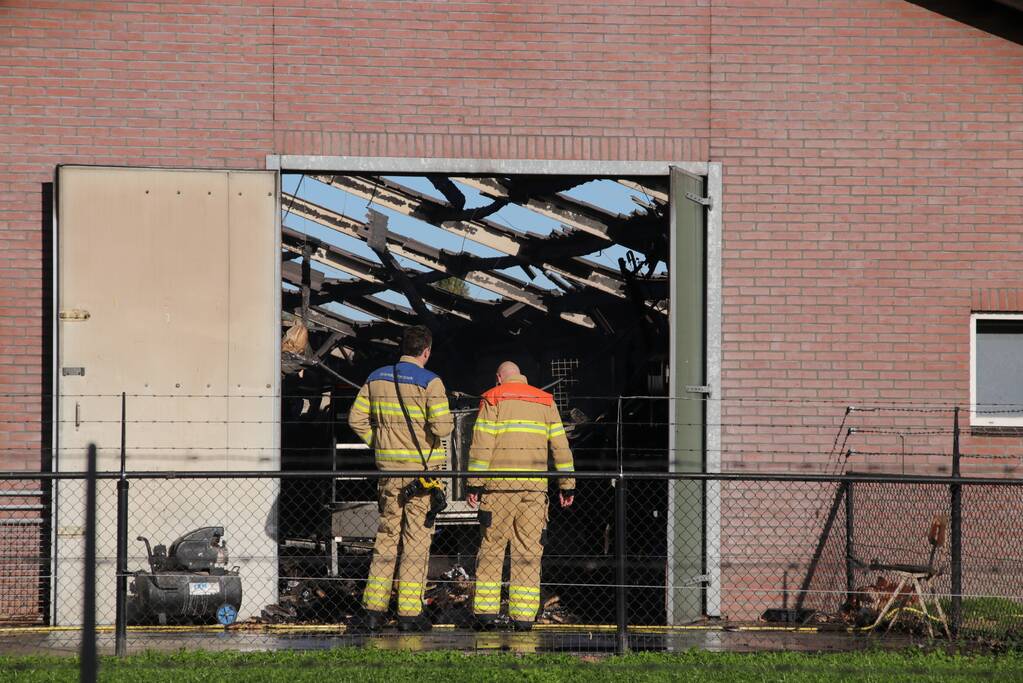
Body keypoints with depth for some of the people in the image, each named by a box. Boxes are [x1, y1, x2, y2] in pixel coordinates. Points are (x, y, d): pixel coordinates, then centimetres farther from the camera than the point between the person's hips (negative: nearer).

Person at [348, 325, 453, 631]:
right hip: (422, 469, -5)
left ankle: (374, 608, 8)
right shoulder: (429, 382, -11)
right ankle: (409, 612, 0)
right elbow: (442, 427, -18)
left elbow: (356, 418, 7)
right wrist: (443, 423, 4)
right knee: (416, 540, 1)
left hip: (388, 468, 5)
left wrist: (378, 444, 13)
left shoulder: (377, 378, 6)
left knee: (386, 536, 12)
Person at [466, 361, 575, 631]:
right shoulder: (545, 402, 13)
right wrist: (567, 485, 14)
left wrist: (474, 484, -4)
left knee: (491, 548, 5)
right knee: (529, 552, 4)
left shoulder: (492, 400, 4)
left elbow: (482, 444, -4)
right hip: (534, 487, 2)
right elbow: (560, 445, 10)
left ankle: (486, 611, 0)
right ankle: (524, 616, -1)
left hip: (499, 485, -2)